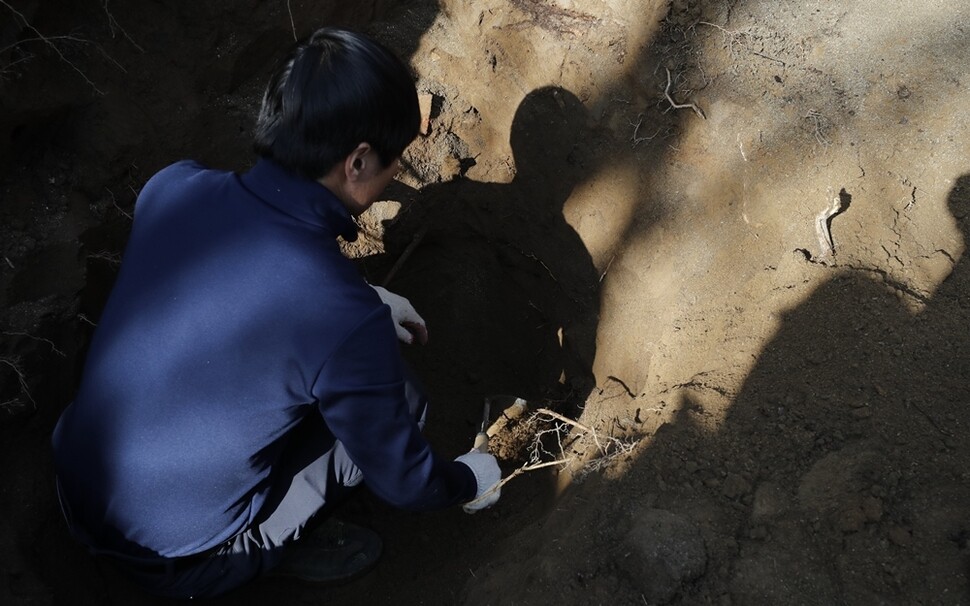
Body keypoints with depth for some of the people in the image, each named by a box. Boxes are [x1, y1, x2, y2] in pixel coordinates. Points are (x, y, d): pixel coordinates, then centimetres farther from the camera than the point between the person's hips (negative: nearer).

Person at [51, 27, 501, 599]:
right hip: (175, 561, -5)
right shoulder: (345, 319, -32)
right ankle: (275, 542, 9)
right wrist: (470, 482, 7)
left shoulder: (171, 187, -15)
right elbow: (401, 480, -14)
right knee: (402, 398, -1)